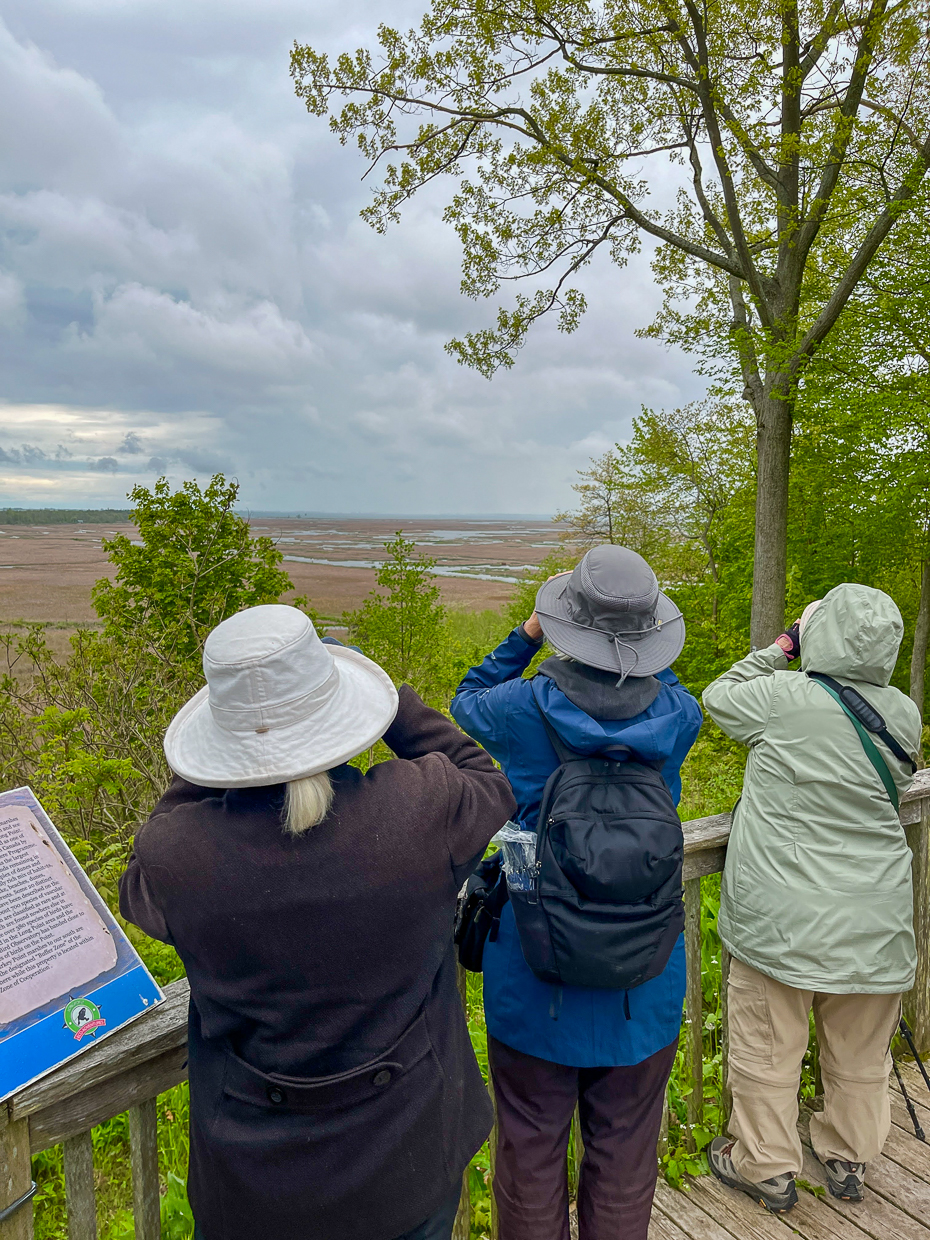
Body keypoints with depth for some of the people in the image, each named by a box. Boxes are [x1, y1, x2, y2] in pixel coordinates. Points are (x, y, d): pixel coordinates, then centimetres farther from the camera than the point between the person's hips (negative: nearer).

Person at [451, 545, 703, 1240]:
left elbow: (467, 702, 4)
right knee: (625, 1158, 24)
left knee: (531, 1154, 21)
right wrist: (636, 649, 6)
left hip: (534, 982, -2)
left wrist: (527, 636, 5)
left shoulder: (522, 711, -20)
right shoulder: (677, 718, -14)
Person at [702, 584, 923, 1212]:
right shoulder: (905, 715, -4)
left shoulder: (785, 697, -19)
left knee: (768, 1051, 15)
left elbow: (719, 696, 0)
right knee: (860, 1055, 23)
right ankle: (849, 1160, 44)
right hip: (874, 923, 5)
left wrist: (783, 647, 7)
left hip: (783, 918, -4)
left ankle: (767, 1168, 33)